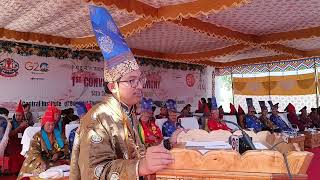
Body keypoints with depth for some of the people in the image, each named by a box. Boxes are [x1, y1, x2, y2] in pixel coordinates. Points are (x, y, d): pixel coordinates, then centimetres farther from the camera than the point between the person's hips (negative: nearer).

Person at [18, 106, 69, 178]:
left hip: (58, 160, 3)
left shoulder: (59, 135, 11)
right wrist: (42, 163, -27)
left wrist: (58, 154, -10)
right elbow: (34, 152, -10)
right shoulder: (38, 136, 2)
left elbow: (66, 147, 11)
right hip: (44, 161, -3)